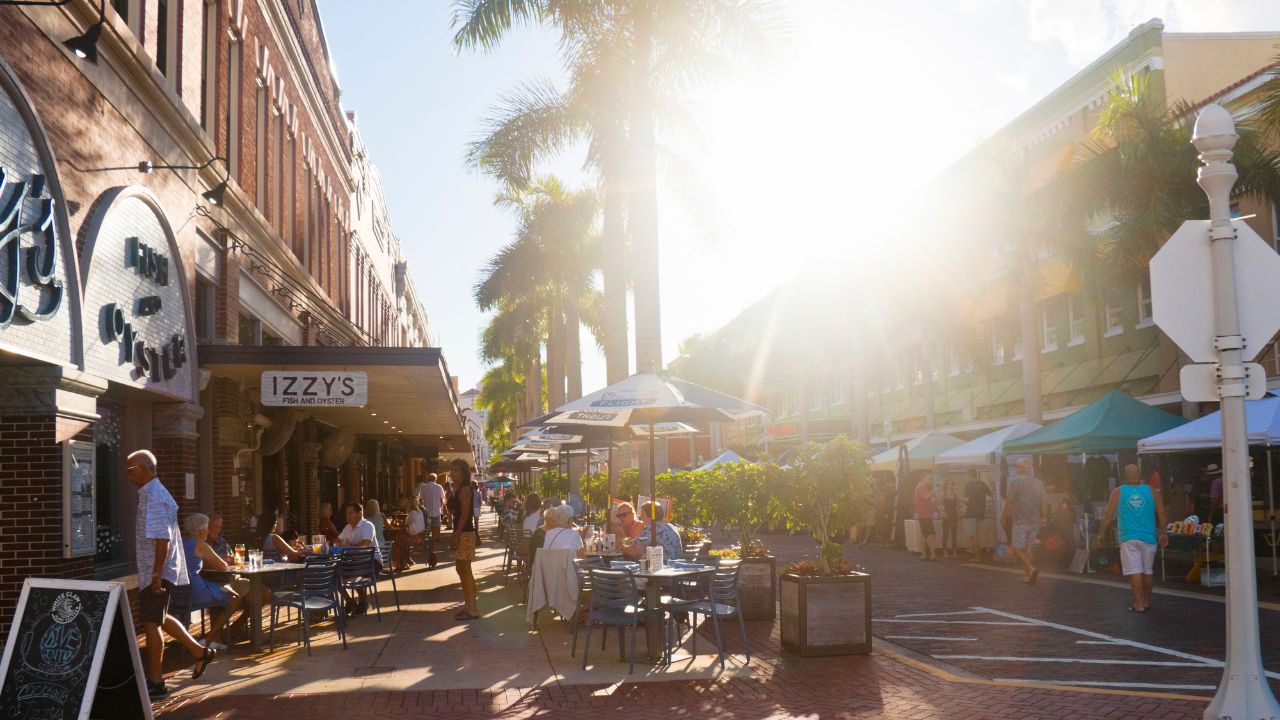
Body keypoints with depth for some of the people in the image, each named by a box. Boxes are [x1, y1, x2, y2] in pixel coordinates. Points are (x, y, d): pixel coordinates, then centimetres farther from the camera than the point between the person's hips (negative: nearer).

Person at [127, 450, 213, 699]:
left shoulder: (154, 496, -18)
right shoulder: (152, 493, 14)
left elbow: (162, 538, -24)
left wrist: (156, 574, -25)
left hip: (156, 572, -10)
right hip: (153, 571, 10)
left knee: (151, 624, -3)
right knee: (158, 619, 20)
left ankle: (155, 682, 4)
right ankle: (199, 652, 28)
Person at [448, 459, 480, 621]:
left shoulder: (465, 489, -13)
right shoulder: (457, 489, 15)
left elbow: (465, 514, -18)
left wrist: (456, 535, -20)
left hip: (465, 534, -10)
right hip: (460, 533, 10)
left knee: (466, 571, -6)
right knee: (461, 569, 14)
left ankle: (472, 609, -3)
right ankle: (468, 605, 21)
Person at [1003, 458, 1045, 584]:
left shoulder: (1015, 481, -10)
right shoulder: (1039, 482, 7)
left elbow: (1009, 501, -10)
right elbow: (1042, 503, 11)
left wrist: (1004, 516, 0)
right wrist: (1042, 518, 20)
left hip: (1020, 520, -6)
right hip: (1035, 520, 6)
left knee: (1017, 548, -1)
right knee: (1027, 547, 16)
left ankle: (1031, 568, -22)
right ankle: (1027, 574, 15)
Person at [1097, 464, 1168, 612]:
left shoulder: (1118, 492, 0)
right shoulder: (1152, 491, 3)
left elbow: (1108, 515, 1)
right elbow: (1161, 514, 5)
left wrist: (1101, 533, 10)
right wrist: (1162, 533, 14)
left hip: (1128, 538, -2)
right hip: (1148, 538, 2)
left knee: (1134, 571, -3)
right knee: (1147, 570, 14)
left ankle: (1139, 604, -5)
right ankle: (1147, 601, 24)